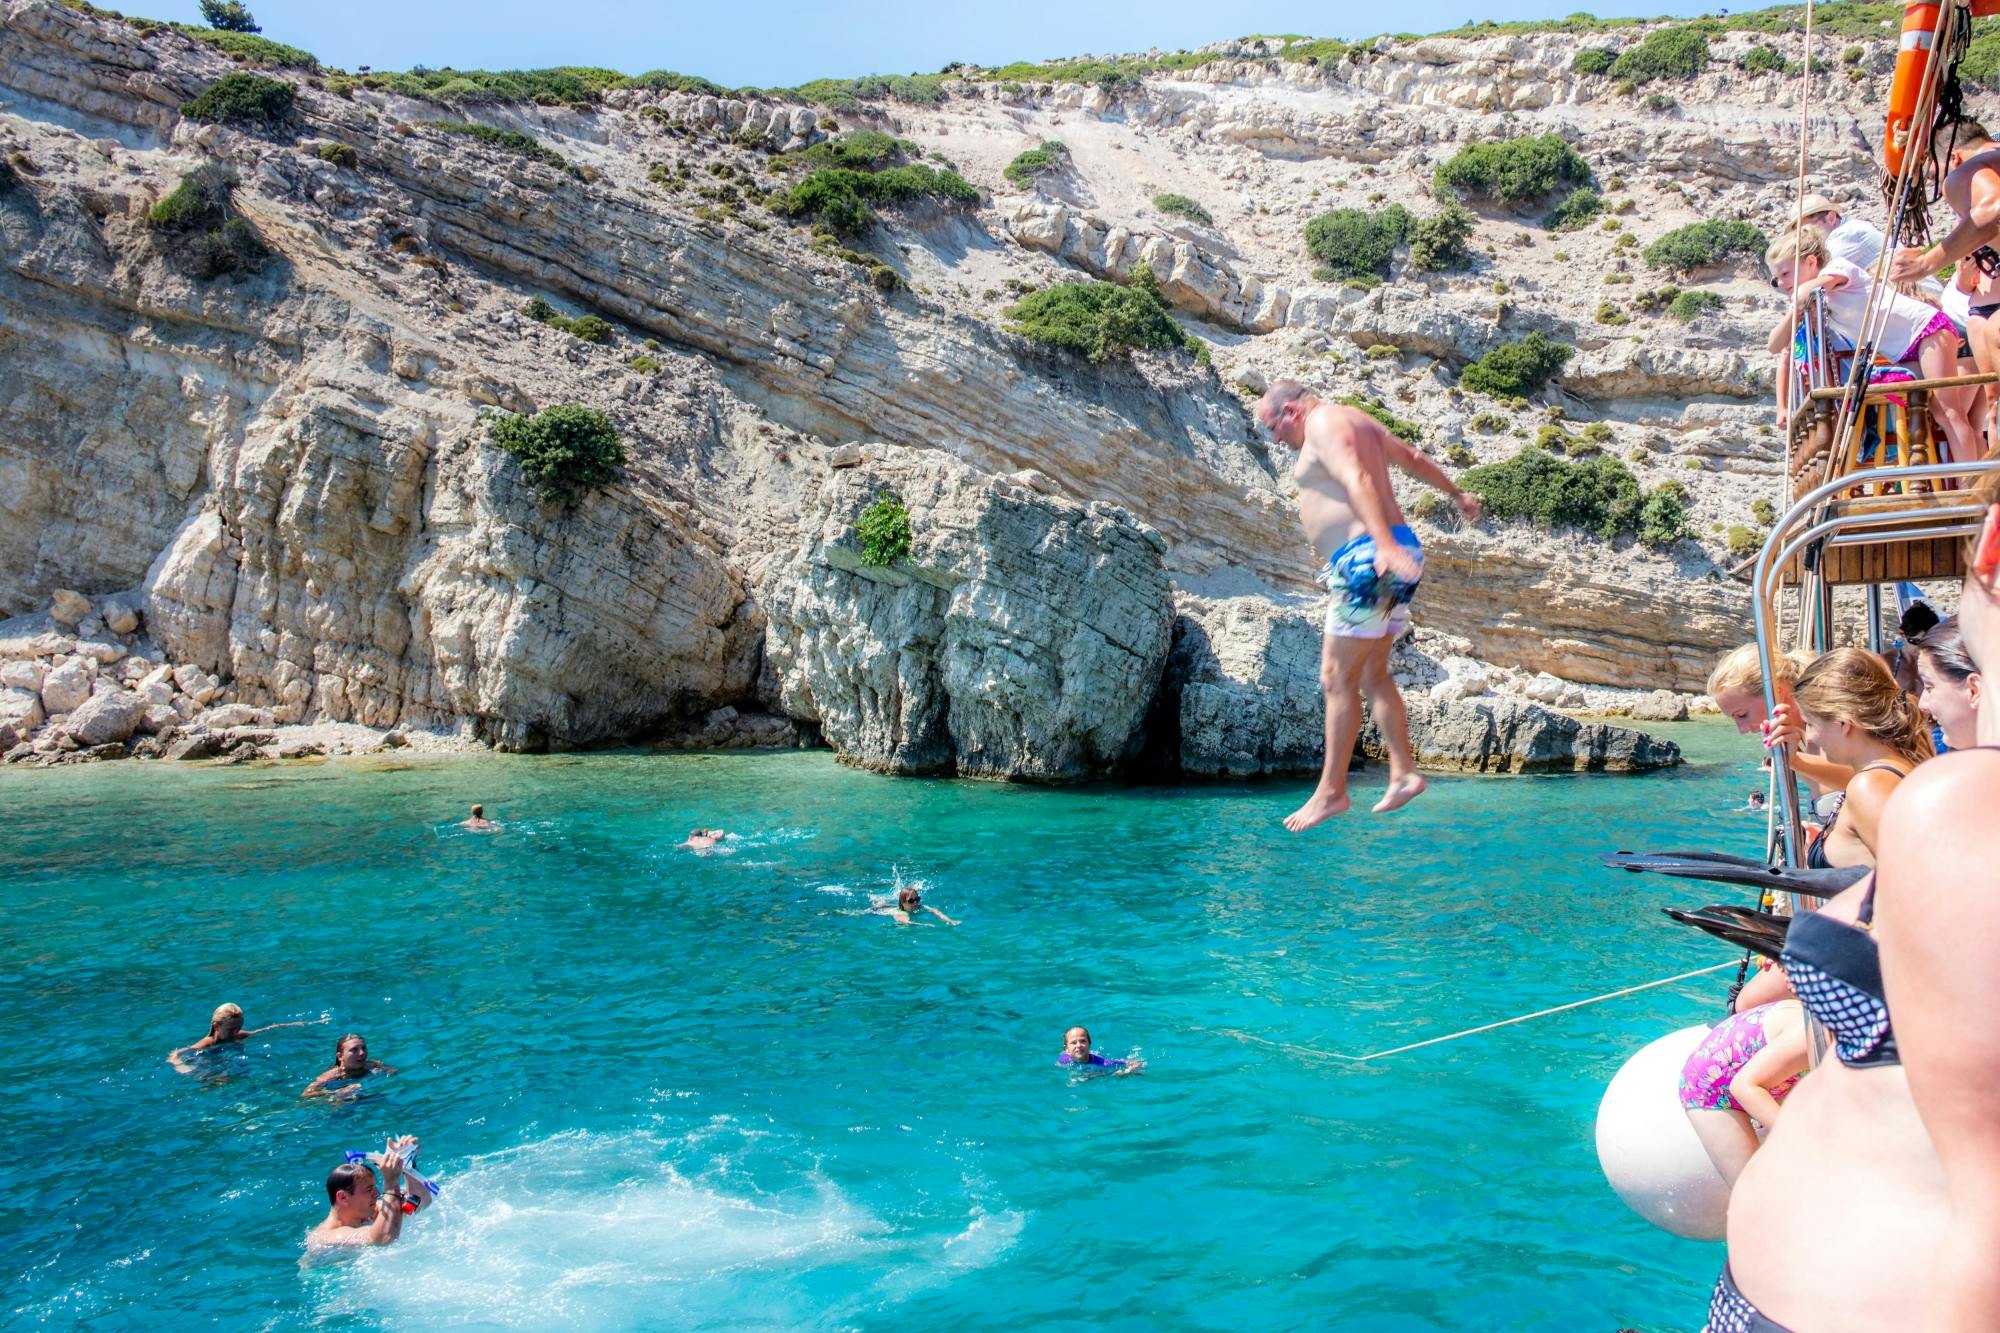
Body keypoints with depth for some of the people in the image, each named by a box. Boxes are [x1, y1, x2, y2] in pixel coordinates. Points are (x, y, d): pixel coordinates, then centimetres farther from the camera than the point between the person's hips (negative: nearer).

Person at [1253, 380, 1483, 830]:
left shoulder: (1324, 422, -8)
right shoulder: (1355, 422, 22)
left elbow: (1359, 482, -24)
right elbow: (1414, 460, 35)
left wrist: (1384, 545, -37)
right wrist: (1456, 494, 50)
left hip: (1366, 560, -11)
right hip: (1388, 558, 11)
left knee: (1338, 678, -8)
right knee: (1372, 675, 13)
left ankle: (1331, 791, -5)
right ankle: (1404, 773, 12)